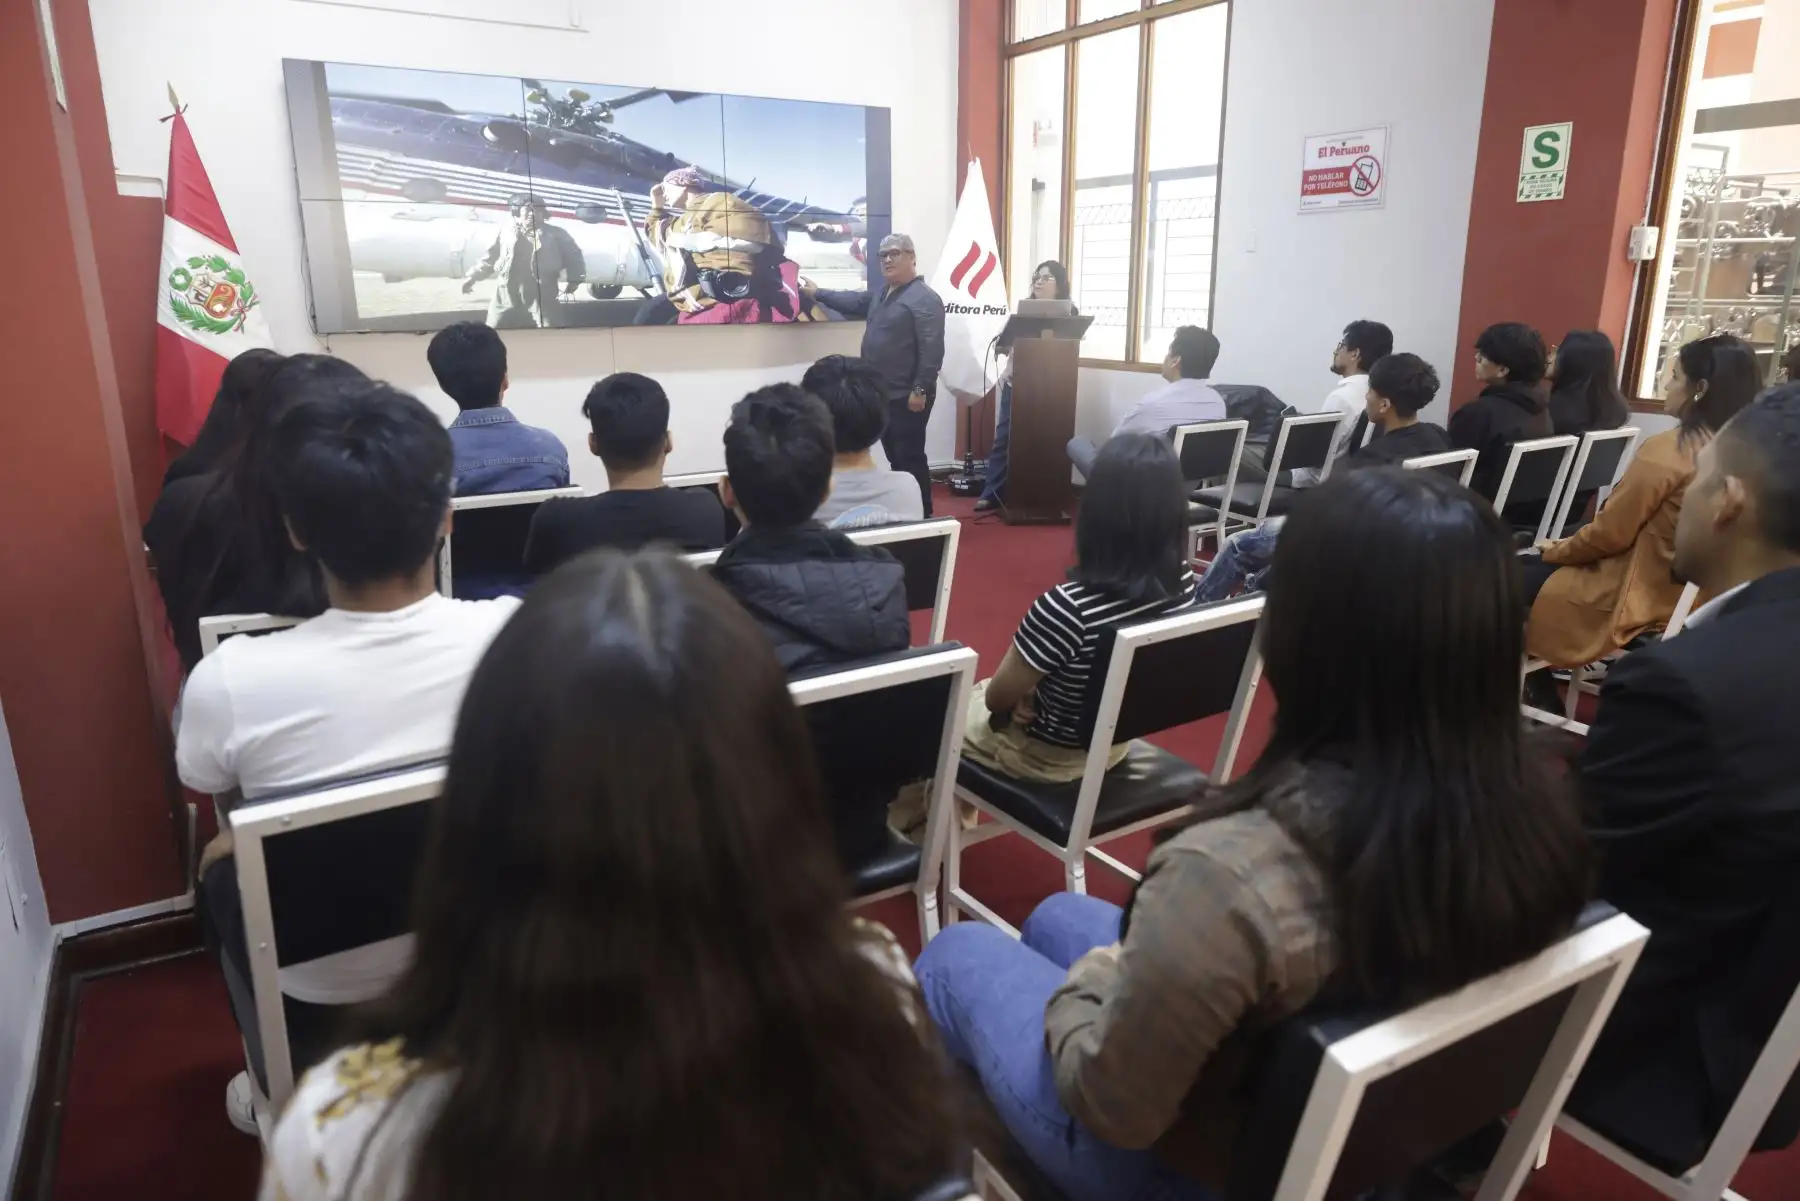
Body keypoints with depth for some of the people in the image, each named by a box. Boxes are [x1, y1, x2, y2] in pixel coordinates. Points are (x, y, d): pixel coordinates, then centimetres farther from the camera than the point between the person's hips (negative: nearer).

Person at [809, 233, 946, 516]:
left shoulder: (924, 298, -13)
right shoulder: (882, 293, 16)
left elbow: (932, 350, -20)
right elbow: (854, 302, 34)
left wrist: (920, 390, -24)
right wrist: (817, 293, 36)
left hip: (907, 397, -9)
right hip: (883, 394, 9)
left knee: (910, 459, -7)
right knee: (896, 459, 14)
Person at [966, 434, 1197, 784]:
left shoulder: (1066, 606, -38)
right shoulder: (1183, 583, -17)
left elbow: (998, 697, -22)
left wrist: (1024, 694, 0)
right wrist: (1034, 687, -4)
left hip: (1047, 755, -6)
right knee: (979, 692, 32)